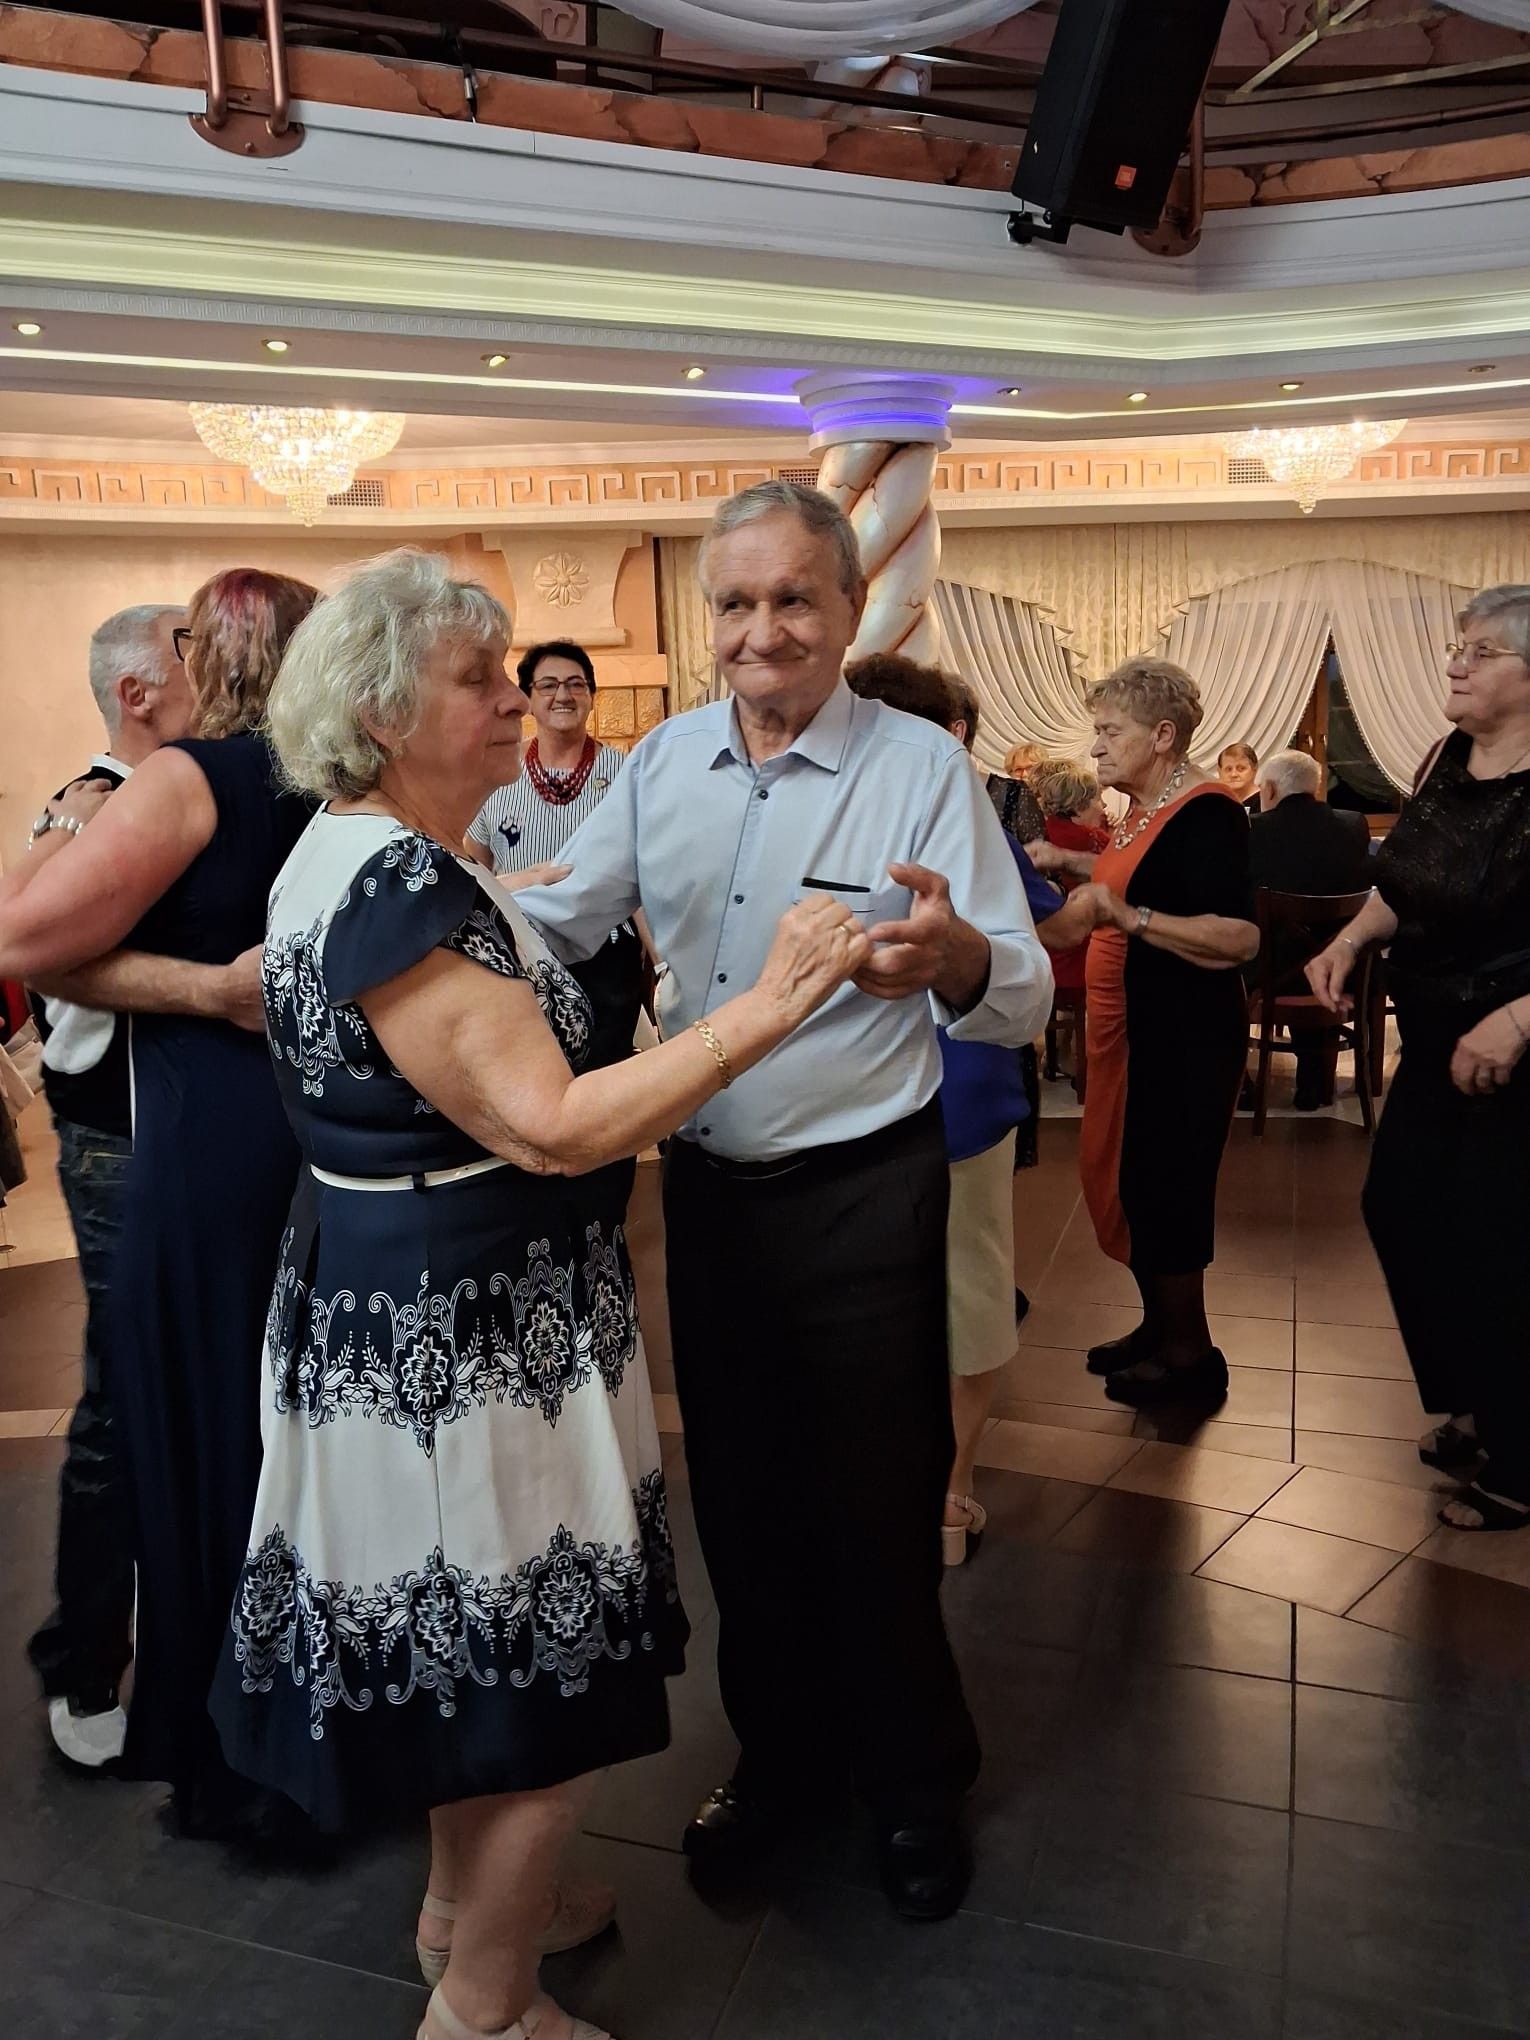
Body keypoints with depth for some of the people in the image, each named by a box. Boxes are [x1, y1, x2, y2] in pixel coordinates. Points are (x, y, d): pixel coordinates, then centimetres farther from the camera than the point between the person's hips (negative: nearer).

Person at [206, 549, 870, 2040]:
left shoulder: (347, 855, 9)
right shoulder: (397, 887, -24)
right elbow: (550, 1125, -28)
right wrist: (767, 1005, -26)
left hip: (401, 1313, 11)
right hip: (466, 1333, -10)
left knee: (473, 1632, 26)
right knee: (551, 1662, 7)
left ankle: (465, 1902, 48)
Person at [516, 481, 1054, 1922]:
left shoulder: (922, 767, -12)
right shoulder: (664, 759, 2)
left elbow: (1023, 1001, -19)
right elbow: (552, 923, 9)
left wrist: (960, 962, -41)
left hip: (861, 1195, -4)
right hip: (705, 1184, 5)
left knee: (877, 1505, 10)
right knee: (738, 1490, 18)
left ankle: (914, 1778, 37)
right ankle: (781, 1745, 43)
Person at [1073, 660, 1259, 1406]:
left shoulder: (1204, 812, -18)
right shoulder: (1142, 810, 11)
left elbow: (1239, 937, -28)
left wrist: (1129, 916, -34)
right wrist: (1087, 894, 13)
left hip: (1184, 1035, -10)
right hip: (1131, 1027, 10)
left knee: (1165, 1185, 0)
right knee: (1124, 1179, 15)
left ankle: (1191, 1353, 16)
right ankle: (1160, 1325, 31)